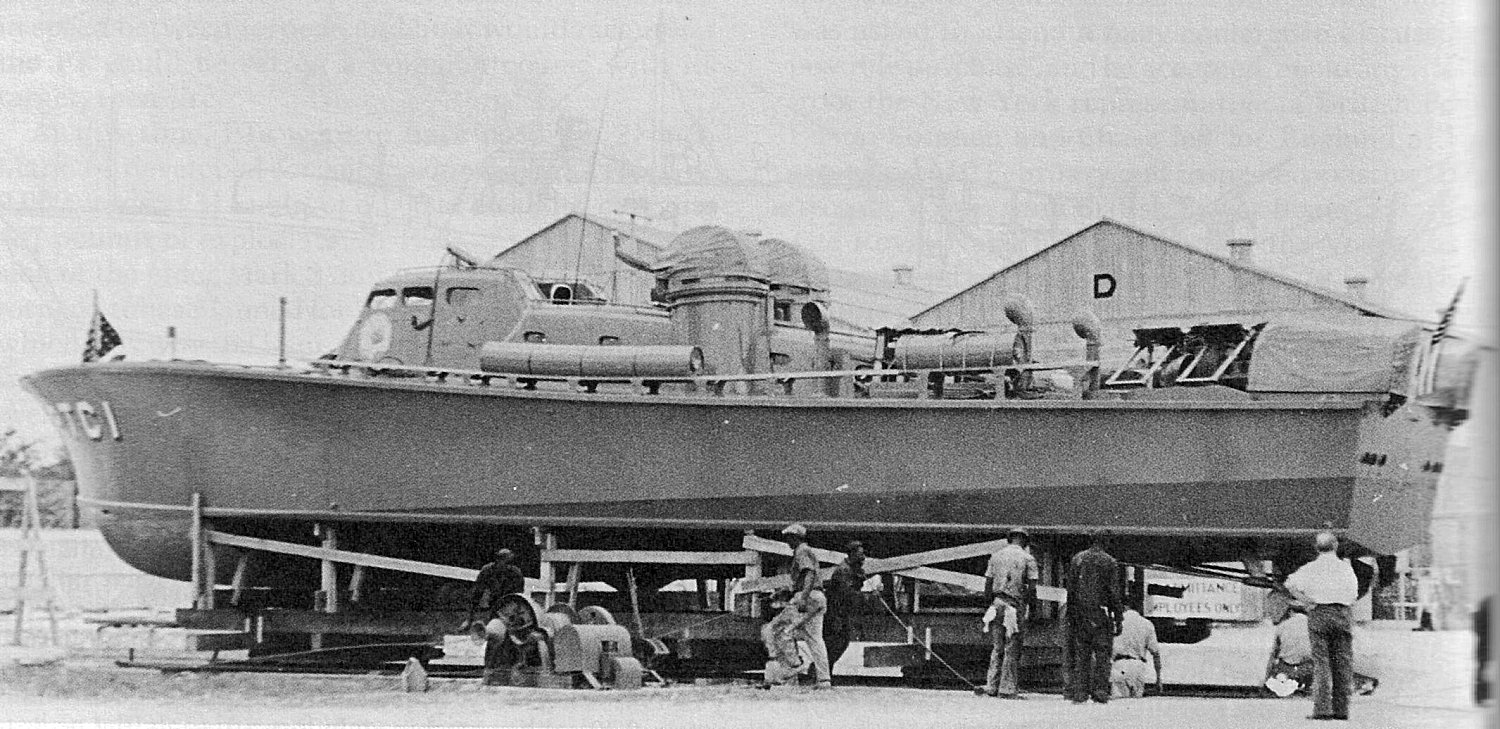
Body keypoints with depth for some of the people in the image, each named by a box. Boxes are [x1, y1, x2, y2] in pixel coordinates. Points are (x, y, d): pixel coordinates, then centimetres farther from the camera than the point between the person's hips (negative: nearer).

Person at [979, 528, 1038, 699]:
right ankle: (1008, 689, -2)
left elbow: (988, 584, 8)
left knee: (996, 648, 9)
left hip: (997, 603, 4)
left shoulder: (996, 556, 10)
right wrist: (1030, 608, 6)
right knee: (1012, 649, 0)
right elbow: (1032, 588, -6)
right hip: (1017, 606, -4)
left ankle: (992, 686, 4)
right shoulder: (1028, 559, -1)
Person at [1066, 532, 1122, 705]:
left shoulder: (1077, 559, 7)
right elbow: (1114, 593, -4)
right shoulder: (1110, 562, -1)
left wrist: (1071, 616, 11)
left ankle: (1079, 692, 1)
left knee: (1081, 653, 5)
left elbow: (1070, 590, 7)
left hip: (1079, 613, 3)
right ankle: (1100, 691, -6)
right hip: (1101, 612, -3)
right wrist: (1118, 619, -1)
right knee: (1102, 653, 1)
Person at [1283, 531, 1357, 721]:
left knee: (1321, 662, -2)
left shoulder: (1311, 568, 3)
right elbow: (1353, 593, 12)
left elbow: (1291, 584, -12)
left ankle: (1322, 708, -11)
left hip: (1319, 613, -2)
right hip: (1343, 613, 2)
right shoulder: (1346, 567, 9)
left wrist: (1308, 602, -5)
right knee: (1343, 663, 5)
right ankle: (1341, 709, 5)